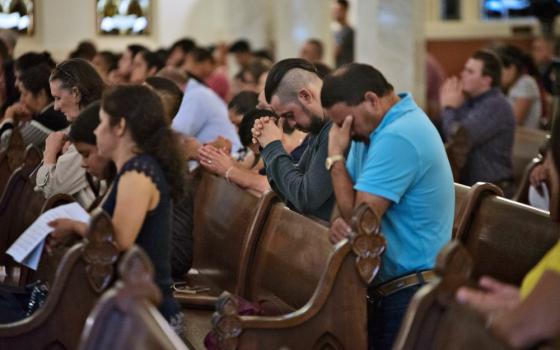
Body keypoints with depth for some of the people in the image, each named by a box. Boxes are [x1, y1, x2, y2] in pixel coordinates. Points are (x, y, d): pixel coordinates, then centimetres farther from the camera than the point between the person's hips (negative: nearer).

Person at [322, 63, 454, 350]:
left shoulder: (397, 137, -23)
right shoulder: (382, 125, 10)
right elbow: (355, 205, 13)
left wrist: (335, 155, -13)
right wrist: (340, 222, -11)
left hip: (410, 294, -10)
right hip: (387, 287, 10)